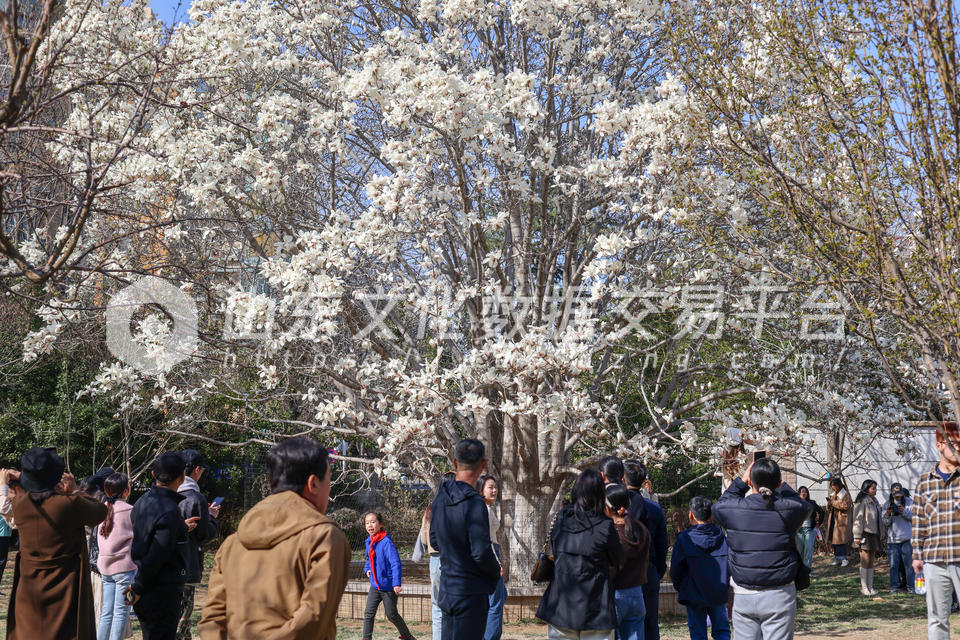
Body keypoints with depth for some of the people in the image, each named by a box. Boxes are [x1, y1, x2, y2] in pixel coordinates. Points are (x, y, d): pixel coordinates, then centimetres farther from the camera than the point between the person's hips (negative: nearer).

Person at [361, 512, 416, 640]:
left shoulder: (386, 542, -19)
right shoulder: (369, 542, 4)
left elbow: (396, 563, -23)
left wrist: (397, 583, -30)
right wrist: (367, 569, 3)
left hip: (388, 585, -6)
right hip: (375, 585, 6)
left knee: (392, 615, 8)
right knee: (369, 613, -1)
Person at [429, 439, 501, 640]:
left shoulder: (440, 497, 3)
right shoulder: (474, 504, -21)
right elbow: (481, 552, -21)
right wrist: (496, 572, -3)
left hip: (446, 591, 8)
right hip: (471, 593, -8)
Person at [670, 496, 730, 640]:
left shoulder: (684, 538, -12)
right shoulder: (722, 537, -5)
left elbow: (675, 571, -8)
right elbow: (731, 568, 1)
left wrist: (680, 589, 11)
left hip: (694, 596, -2)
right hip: (719, 595, 2)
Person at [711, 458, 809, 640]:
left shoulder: (731, 509, -6)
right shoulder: (789, 509, -9)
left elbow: (720, 504, 19)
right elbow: (804, 505, 16)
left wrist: (741, 480, 21)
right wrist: (777, 483, 21)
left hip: (743, 596, 1)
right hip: (779, 597, -1)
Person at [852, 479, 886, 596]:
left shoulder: (874, 501, 16)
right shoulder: (861, 501, -9)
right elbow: (857, 519, -12)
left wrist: (882, 533, 20)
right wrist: (857, 536, -16)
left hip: (874, 534, 8)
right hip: (865, 534, -8)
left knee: (871, 562, 9)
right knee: (865, 561, -6)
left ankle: (870, 586, 13)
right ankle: (864, 587, -2)